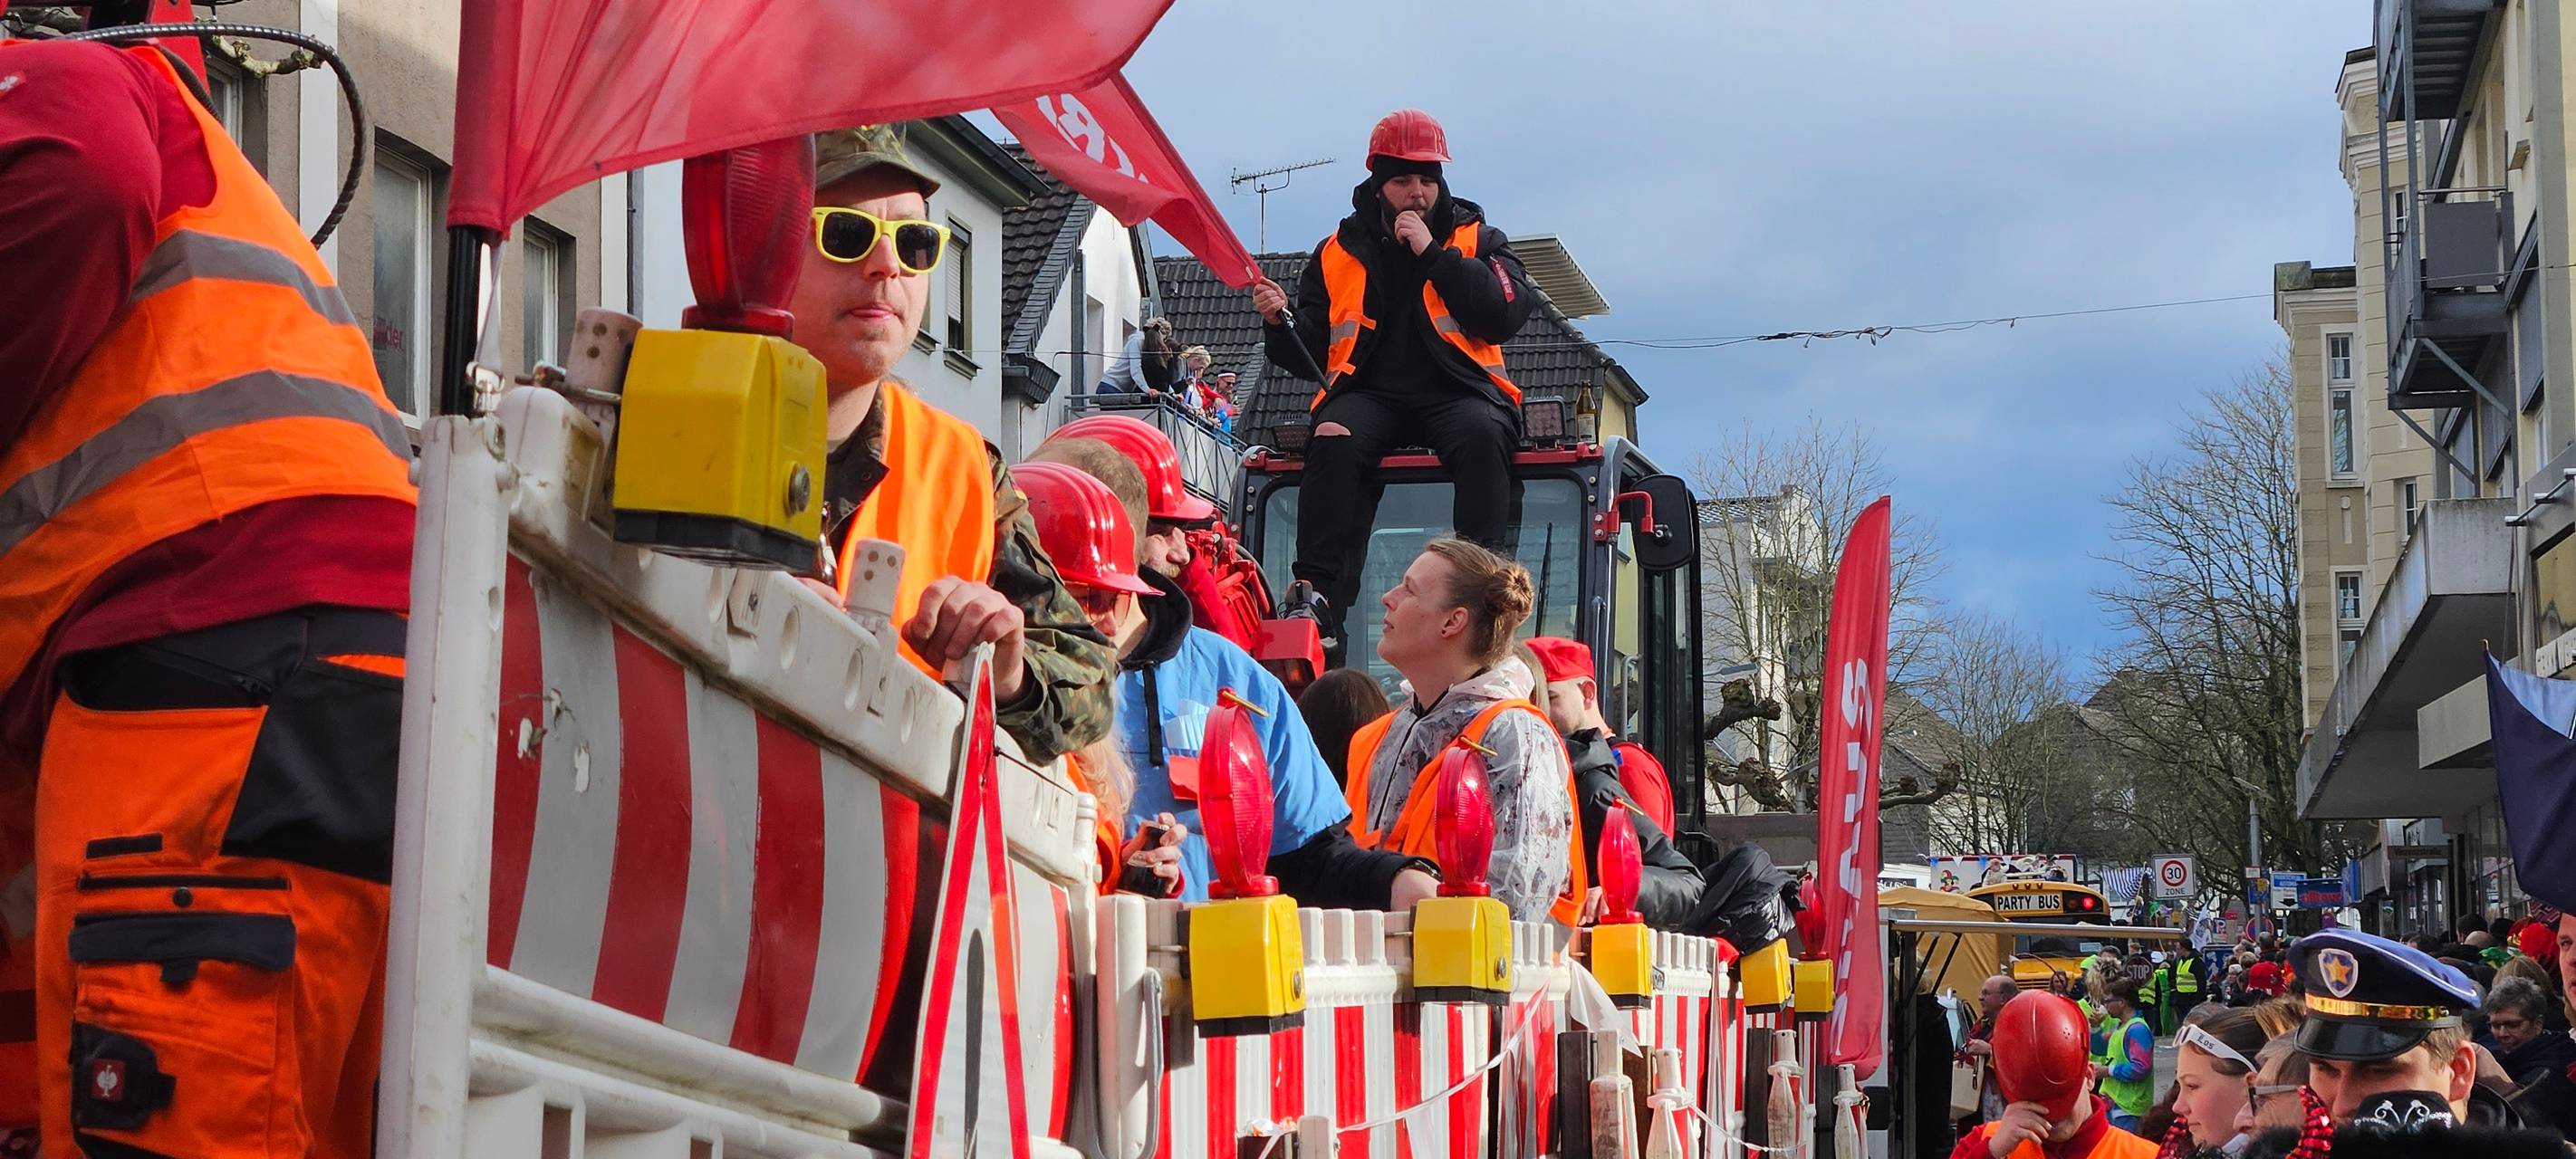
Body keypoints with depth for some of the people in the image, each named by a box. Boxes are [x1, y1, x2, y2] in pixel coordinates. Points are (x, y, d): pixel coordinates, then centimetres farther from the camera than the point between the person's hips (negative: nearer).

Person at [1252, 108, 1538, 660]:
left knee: (1482, 434, -36)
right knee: (1333, 439, -33)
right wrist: (1279, 323, -6)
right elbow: (1309, 355, 16)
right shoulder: (1336, 253, 16)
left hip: (1456, 393, -1)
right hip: (1371, 393, 1)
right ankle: (1316, 596, -39)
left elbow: (1506, 316, -6)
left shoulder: (1476, 240, 12)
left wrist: (1434, 255, -7)